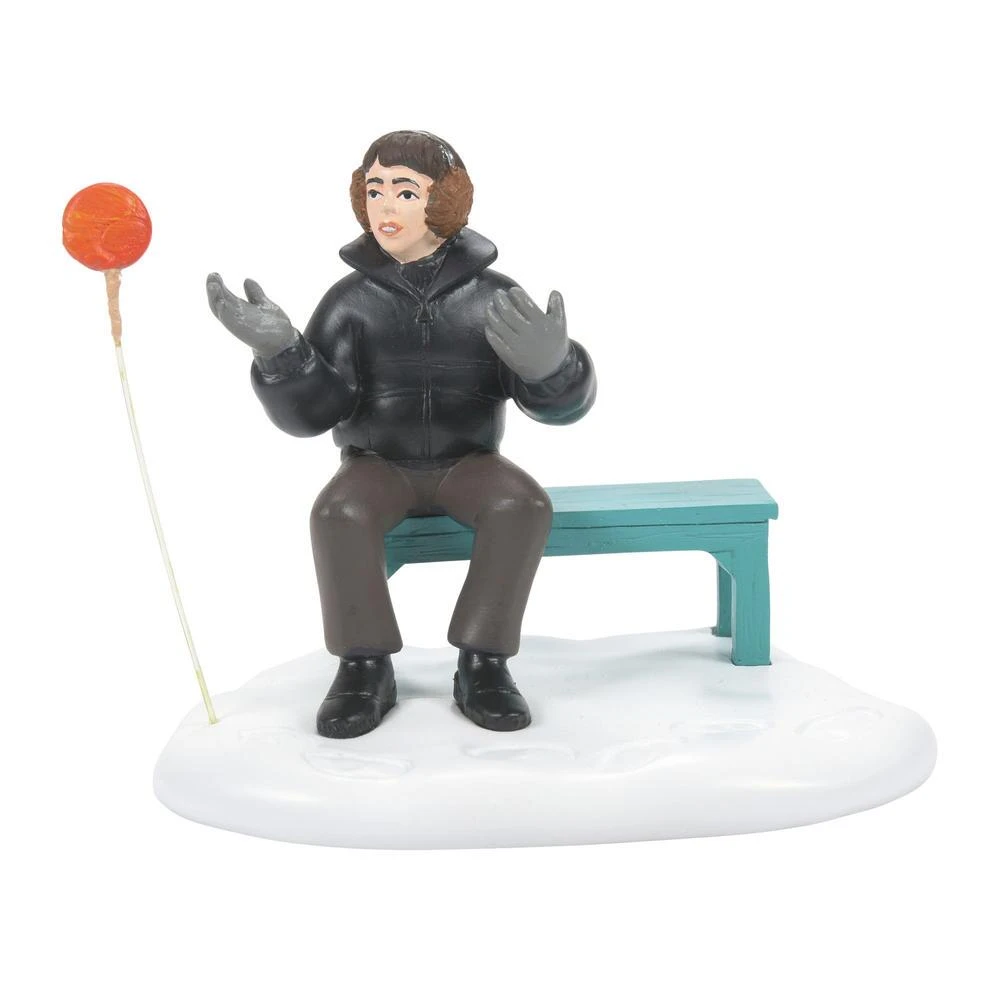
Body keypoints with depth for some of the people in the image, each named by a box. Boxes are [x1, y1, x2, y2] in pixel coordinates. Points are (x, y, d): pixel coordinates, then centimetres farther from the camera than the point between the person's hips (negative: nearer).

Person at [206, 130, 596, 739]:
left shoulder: (494, 300, -7)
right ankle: (365, 670, -15)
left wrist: (549, 363, -37)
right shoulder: (352, 301, -6)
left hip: (469, 464, 0)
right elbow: (309, 412, -12)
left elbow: (563, 404, -13)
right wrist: (278, 349, -31)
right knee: (340, 513, -32)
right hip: (379, 466, 0)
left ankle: (483, 665, -17)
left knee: (524, 505, -30)